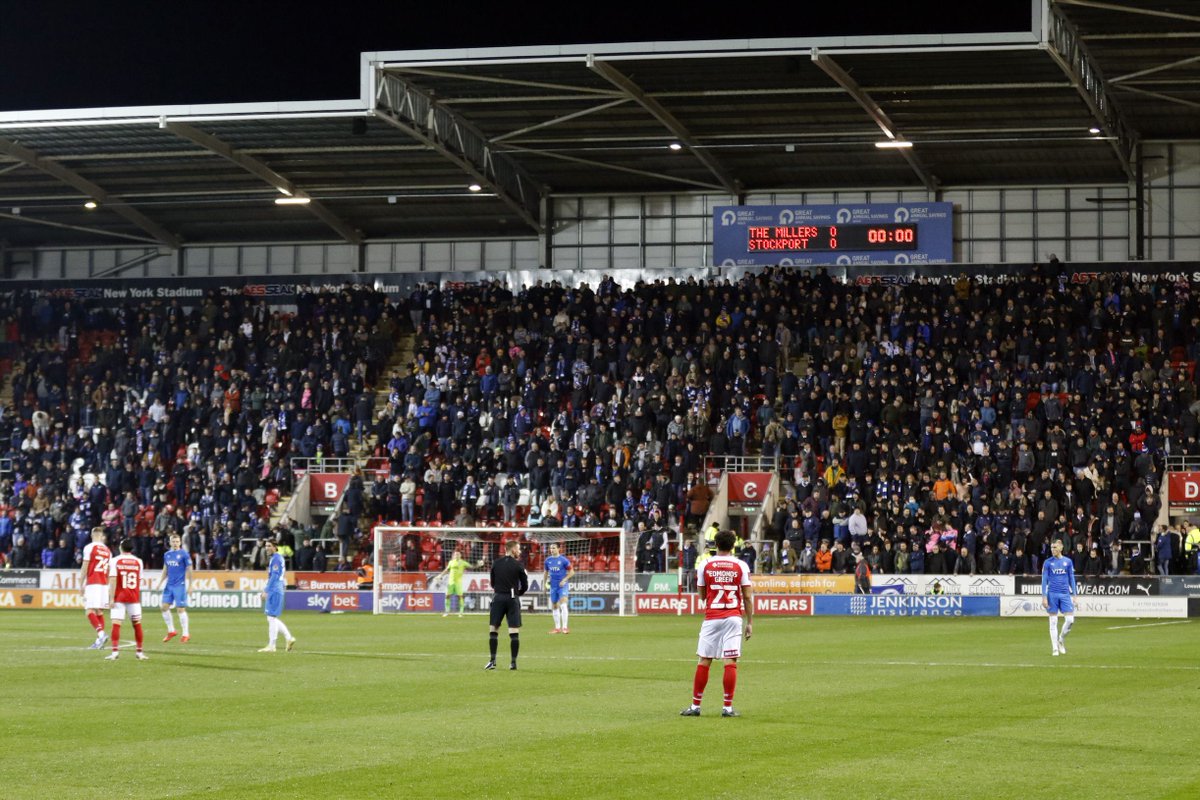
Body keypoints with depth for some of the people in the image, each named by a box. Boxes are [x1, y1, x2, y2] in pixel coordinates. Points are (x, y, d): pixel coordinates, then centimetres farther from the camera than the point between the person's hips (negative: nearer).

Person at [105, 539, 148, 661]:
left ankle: (115, 652, -15)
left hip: (119, 597, -3)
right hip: (134, 597, 3)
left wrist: (112, 598, -10)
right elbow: (139, 581, 10)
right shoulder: (138, 561, 5)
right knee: (137, 624, 9)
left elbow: (113, 580, -10)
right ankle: (140, 652, 14)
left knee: (116, 624, -5)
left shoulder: (115, 561, -4)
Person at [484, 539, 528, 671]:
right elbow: (525, 585, 1)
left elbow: (492, 583, 9)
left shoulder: (496, 563, 4)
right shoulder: (518, 565, -3)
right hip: (513, 599, -2)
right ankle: (513, 662, -2)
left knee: (493, 630, 7)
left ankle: (492, 661, 1)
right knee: (514, 632, 1)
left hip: (498, 597, 2)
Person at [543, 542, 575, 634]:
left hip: (562, 585, -5)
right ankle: (557, 627, 20)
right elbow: (546, 573, 21)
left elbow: (571, 572, -4)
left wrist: (564, 580, -15)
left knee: (563, 605, -18)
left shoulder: (563, 560, -7)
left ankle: (564, 627, -18)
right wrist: (545, 583, 14)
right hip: (553, 586, 5)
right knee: (554, 607, 10)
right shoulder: (548, 561, 8)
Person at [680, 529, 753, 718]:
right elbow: (748, 596, -2)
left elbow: (701, 593, 10)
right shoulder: (741, 566, 0)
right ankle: (728, 707, -4)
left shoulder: (706, 565, 2)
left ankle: (695, 706, 6)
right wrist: (750, 622, 3)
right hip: (733, 617, -1)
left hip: (711, 618, 1)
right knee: (731, 662, -2)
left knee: (704, 661, 4)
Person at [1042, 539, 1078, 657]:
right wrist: (1044, 597, -5)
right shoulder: (1048, 562, 2)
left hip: (1065, 594, 1)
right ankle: (1055, 648, 7)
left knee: (1070, 620, -7)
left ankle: (1061, 640, 18)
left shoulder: (1068, 562, 6)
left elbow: (1072, 579, 10)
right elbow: (1044, 580, 1)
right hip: (1052, 594, -1)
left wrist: (1074, 595, 5)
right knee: (1053, 622, 1)